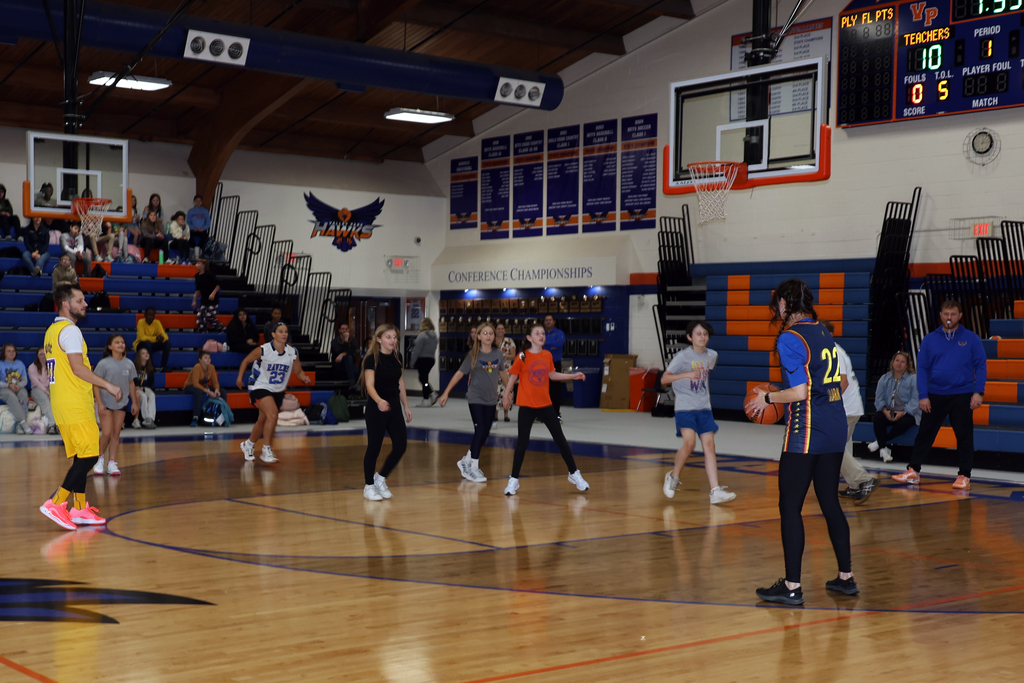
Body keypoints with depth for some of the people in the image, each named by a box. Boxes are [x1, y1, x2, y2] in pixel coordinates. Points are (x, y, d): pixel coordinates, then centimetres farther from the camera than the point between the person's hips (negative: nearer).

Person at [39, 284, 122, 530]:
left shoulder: (52, 330, 18)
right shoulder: (70, 330, -13)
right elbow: (78, 368, -20)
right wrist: (108, 385, -15)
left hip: (63, 404, 10)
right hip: (75, 405, -10)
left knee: (80, 457, 12)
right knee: (88, 456, -9)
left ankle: (80, 509, 15)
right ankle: (55, 504, -12)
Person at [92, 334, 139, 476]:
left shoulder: (129, 364, 4)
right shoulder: (104, 364, -9)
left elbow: (131, 383, 12)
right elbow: (96, 384, -8)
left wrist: (134, 402, 10)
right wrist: (99, 403, -15)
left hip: (121, 403, 4)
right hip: (106, 403, -4)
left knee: (116, 434, 4)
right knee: (107, 433, -10)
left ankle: (112, 463, 10)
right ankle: (100, 458, 13)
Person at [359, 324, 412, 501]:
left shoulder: (396, 358, 7)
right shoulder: (372, 359, -12)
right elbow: (369, 384, -22)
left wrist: (406, 406, 17)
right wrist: (379, 401, -40)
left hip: (394, 407, 6)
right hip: (376, 409, -6)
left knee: (400, 446, 0)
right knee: (374, 448, -1)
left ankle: (381, 477, 20)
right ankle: (368, 486, 14)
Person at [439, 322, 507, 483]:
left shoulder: (498, 354, 1)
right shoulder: (473, 355, -8)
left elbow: (503, 373, 14)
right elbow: (459, 373, -6)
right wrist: (446, 393, -9)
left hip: (491, 400, 4)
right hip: (476, 399, -4)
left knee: (485, 433, 6)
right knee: (480, 431, -9)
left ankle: (466, 461, 23)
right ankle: (473, 468, 1)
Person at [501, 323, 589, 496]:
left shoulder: (547, 355, 2)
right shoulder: (523, 357, -9)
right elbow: (513, 376, -1)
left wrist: (573, 376, 10)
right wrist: (506, 396, -1)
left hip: (545, 404, 3)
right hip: (527, 406, -3)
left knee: (560, 439, 6)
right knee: (522, 442, -4)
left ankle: (574, 474, 20)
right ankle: (513, 480, 8)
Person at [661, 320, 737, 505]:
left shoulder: (712, 355, 5)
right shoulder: (683, 356, -10)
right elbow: (664, 379, -14)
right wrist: (686, 374, -26)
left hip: (704, 408, 5)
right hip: (684, 407, -5)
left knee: (709, 445, -2)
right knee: (689, 442, -21)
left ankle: (715, 491, -4)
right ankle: (673, 476, 4)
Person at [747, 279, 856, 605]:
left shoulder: (790, 338, -11)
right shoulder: (824, 333, 12)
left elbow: (799, 392, -16)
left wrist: (768, 398, 0)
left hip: (806, 432, -8)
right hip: (835, 431, 8)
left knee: (790, 507, -2)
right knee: (830, 502, 15)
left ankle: (792, 586, -2)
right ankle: (846, 577, 20)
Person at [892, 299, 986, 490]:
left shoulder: (971, 338, -1)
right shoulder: (930, 339, 3)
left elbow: (981, 366, -1)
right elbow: (922, 368, 3)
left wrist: (978, 392, -10)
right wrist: (923, 396, -4)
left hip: (962, 395, -2)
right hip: (935, 395, 2)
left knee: (964, 436, 3)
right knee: (924, 433, 5)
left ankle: (964, 476, 11)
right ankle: (913, 471, 13)